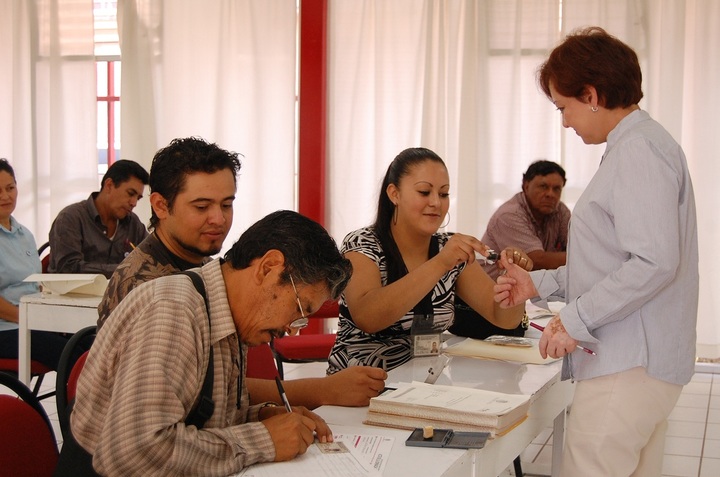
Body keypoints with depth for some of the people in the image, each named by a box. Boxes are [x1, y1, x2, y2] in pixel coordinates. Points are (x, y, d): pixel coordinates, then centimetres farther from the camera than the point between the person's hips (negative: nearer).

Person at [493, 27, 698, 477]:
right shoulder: (636, 146, 19)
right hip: (634, 361, 10)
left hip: (628, 368, -10)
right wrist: (540, 283, 19)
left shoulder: (639, 150, -14)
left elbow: (654, 263, -23)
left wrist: (576, 320, -16)